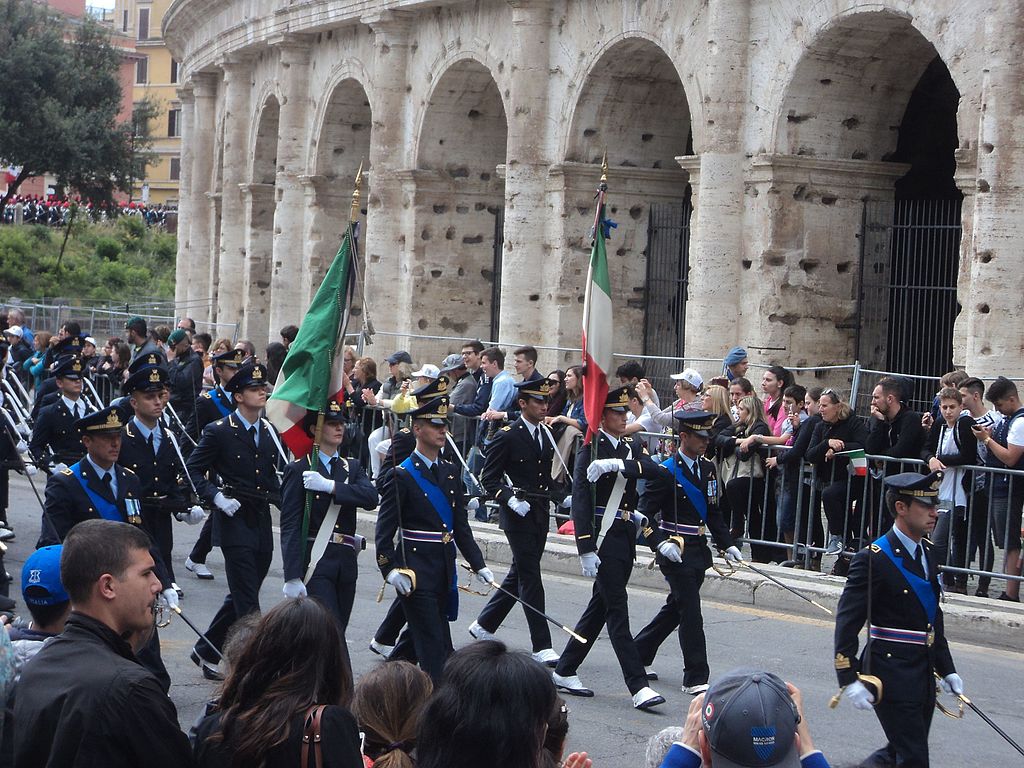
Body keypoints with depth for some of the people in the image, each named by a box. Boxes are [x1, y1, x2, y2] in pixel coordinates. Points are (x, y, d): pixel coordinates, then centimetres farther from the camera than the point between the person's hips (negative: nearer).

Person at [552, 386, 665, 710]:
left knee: (600, 607, 13)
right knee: (617, 610, -8)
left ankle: (565, 672, 23)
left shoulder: (633, 447, 13)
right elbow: (580, 498, -14)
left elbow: (652, 469, -9)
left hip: (627, 537, 8)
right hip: (603, 536, -8)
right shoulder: (591, 449, -8)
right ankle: (638, 686, -11)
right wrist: (586, 549, -21)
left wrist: (617, 464, -26)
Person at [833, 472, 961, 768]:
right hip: (892, 674, -8)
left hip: (924, 675, 8)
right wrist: (849, 678, -21)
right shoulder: (873, 559, -15)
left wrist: (946, 667, 18)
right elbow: (848, 621, -16)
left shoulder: (927, 552, 10)